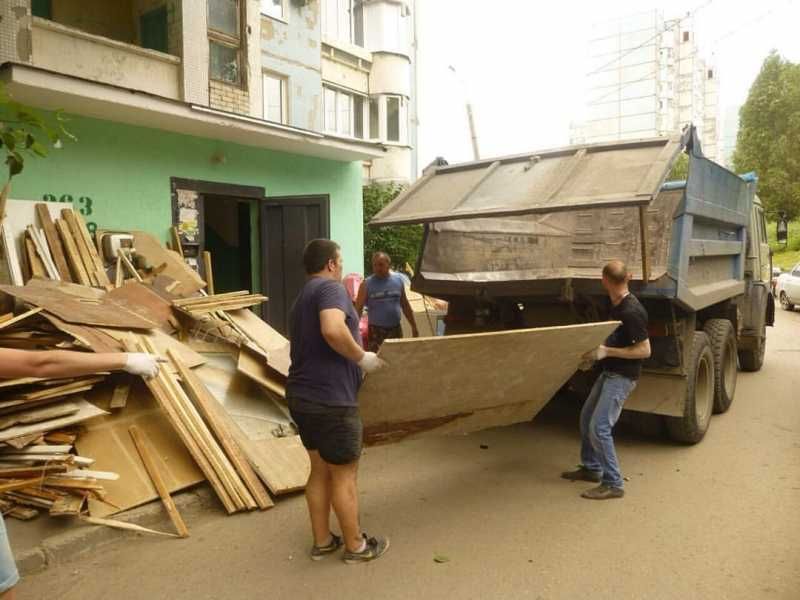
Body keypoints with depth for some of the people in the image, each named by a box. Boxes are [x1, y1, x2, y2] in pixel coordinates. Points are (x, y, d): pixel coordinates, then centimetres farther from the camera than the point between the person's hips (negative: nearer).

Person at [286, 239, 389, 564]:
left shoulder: (301, 299, 19)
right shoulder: (331, 288, -13)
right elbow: (333, 330, -33)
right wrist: (362, 358, -18)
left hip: (303, 397, 9)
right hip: (330, 401, -9)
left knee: (320, 470, 19)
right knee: (344, 474, 5)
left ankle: (322, 541, 30)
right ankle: (356, 546, 21)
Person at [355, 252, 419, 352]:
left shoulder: (398, 280, 4)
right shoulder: (367, 284, -6)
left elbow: (405, 305, 12)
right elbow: (358, 308, -8)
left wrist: (414, 326, 12)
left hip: (396, 329, 4)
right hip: (376, 331, -3)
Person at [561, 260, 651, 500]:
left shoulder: (632, 311, -23)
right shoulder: (616, 306, 5)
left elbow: (645, 350, -22)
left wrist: (606, 351, -23)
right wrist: (597, 347, 10)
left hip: (622, 377, -10)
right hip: (609, 372, 10)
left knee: (599, 427, -11)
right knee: (586, 418, 17)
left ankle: (613, 484, 1)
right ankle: (591, 468, 33)